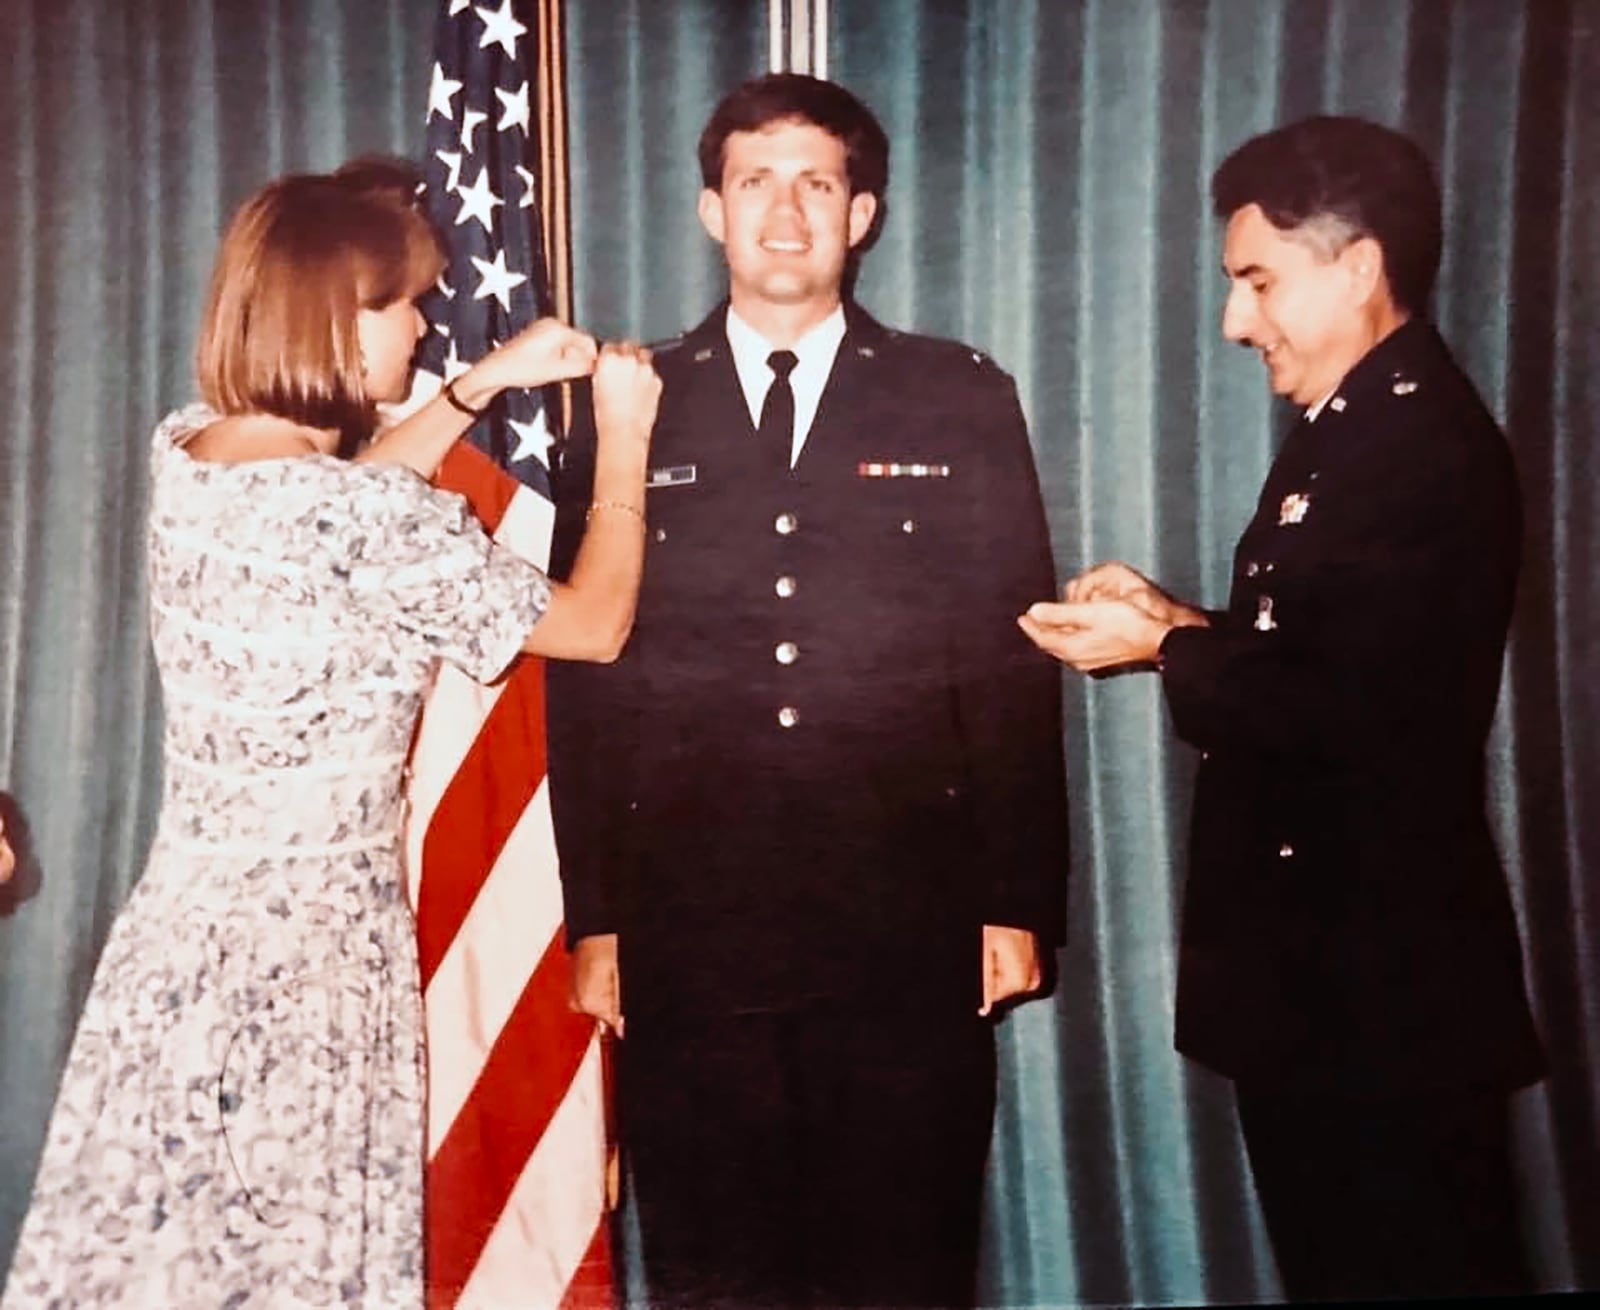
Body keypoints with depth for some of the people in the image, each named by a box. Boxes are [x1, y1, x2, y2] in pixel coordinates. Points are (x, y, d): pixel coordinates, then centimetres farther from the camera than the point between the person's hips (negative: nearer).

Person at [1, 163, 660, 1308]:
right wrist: (623, 440, 6)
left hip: (178, 931, 7)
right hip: (310, 942, -7)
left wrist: (484, 387, 20)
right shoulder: (380, 528, -20)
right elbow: (597, 623, -7)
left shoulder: (183, 454, 1)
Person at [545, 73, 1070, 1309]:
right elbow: (585, 675, 6)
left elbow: (1012, 665, 3)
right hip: (689, 936, 1)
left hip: (906, 930, 0)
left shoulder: (962, 399, 5)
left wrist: (1016, 905, -1)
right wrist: (594, 921, 2)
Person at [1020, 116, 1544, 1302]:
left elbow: (1350, 710, -25)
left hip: (1384, 984, -10)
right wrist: (1182, 621, 1)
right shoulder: (1353, 434, 13)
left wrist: (1162, 653, -13)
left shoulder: (1427, 448, -19)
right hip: (1319, 971, 10)